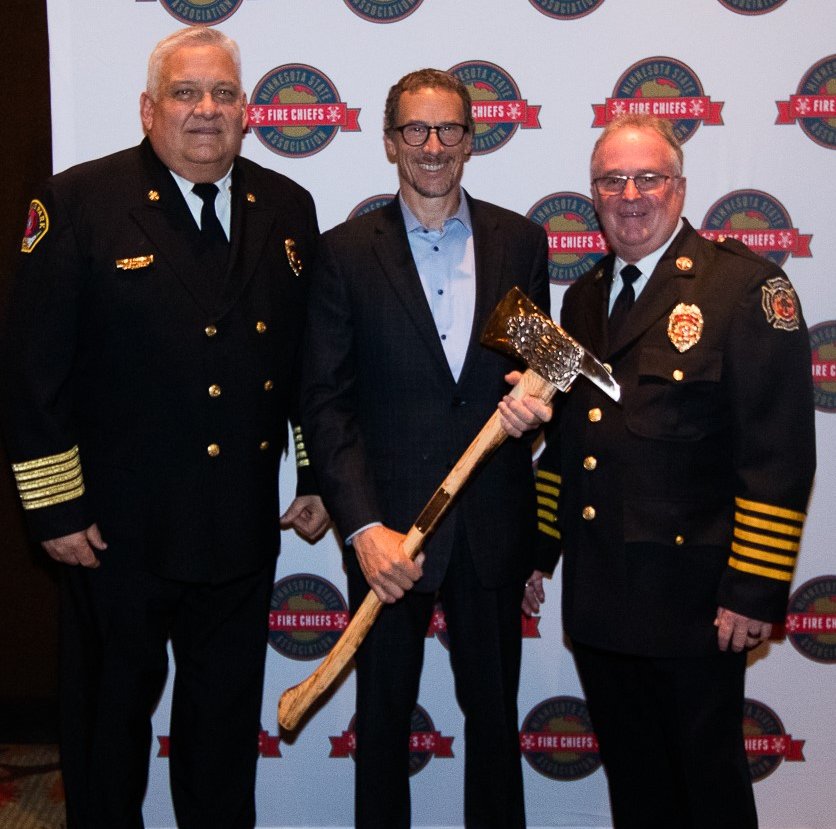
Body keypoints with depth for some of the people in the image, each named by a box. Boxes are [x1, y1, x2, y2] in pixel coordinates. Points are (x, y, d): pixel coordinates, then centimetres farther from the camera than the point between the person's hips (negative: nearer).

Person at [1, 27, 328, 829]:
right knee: (110, 714, 15)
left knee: (227, 716, 19)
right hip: (120, 528, -3)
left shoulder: (287, 208, 4)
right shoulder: (77, 202, -9)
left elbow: (310, 359, 9)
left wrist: (318, 478, 8)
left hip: (244, 523, 4)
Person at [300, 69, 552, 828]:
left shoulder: (520, 241, 4)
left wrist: (535, 399, -12)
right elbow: (324, 400, -7)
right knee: (383, 710, 14)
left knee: (494, 708, 16)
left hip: (492, 524, 2)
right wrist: (363, 527, -16)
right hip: (388, 526, -2)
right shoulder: (346, 252, -3)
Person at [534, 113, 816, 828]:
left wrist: (756, 590, -16)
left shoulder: (746, 285, -9)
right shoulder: (585, 297, 12)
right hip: (596, 596, 6)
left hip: (692, 601, -6)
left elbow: (779, 455, -14)